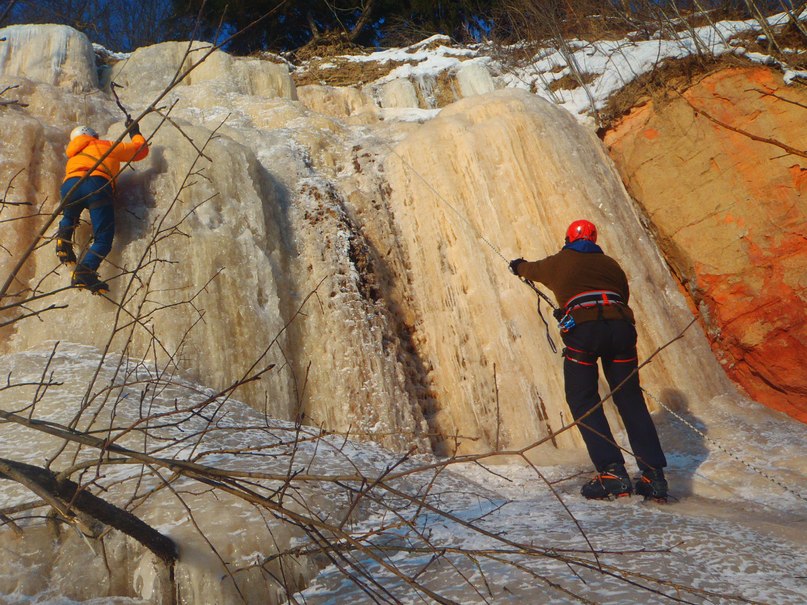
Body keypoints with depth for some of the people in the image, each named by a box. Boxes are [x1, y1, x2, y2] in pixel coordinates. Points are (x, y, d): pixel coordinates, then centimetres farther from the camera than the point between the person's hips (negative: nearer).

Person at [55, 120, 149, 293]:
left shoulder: (73, 156, 40)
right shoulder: (108, 146, 29)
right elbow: (141, 149, 36)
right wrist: (134, 132, 54)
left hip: (70, 185, 4)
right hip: (96, 185, -4)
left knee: (69, 218, 36)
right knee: (103, 239, -4)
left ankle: (63, 238, 4)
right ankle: (84, 271, -29)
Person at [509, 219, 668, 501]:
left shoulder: (558, 262, 22)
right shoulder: (610, 264, 27)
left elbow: (532, 269, 41)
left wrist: (517, 266, 66)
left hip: (582, 329, -3)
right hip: (621, 327, 4)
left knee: (583, 401, 4)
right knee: (630, 400, 9)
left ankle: (612, 472, -7)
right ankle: (653, 475, 6)